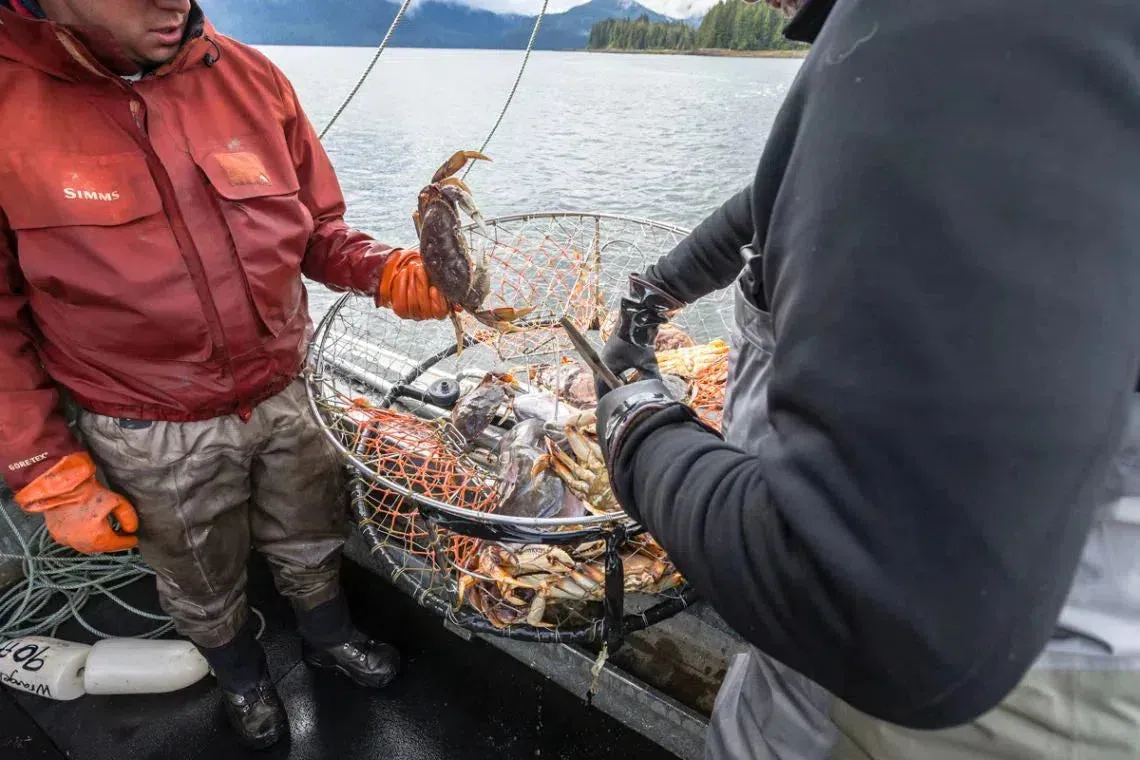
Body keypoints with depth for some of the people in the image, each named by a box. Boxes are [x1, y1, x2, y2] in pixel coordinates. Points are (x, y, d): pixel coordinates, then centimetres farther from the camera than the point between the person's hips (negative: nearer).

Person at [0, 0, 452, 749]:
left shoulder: (249, 77, -6)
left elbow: (317, 229, 2)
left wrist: (387, 273, -18)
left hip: (286, 395, 3)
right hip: (154, 434, -2)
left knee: (312, 543, 25)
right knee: (206, 586, 23)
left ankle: (331, 638, 55)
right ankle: (244, 678, 55)